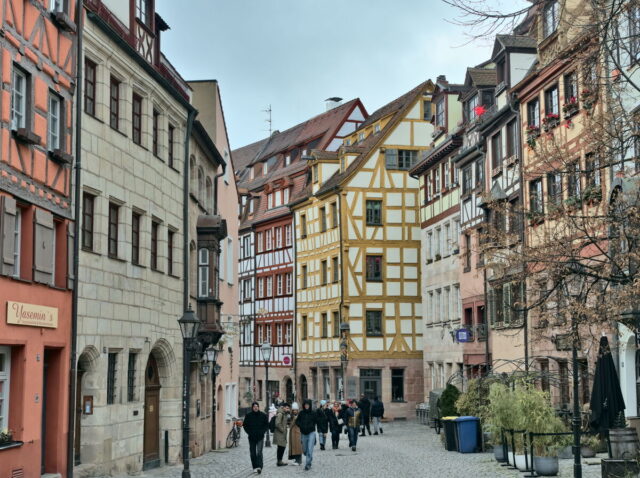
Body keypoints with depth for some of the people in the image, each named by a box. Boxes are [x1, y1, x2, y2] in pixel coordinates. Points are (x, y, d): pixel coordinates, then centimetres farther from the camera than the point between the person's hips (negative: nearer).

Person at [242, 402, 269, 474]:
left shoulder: (263, 415, 1)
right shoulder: (248, 415, 2)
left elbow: (267, 425, 6)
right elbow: (244, 425, 8)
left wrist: (262, 432, -7)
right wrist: (249, 432, -5)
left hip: (260, 437, -2)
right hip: (251, 437, 2)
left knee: (259, 452, -13)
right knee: (252, 453, 6)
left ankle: (259, 467, -20)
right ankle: (255, 467, 18)